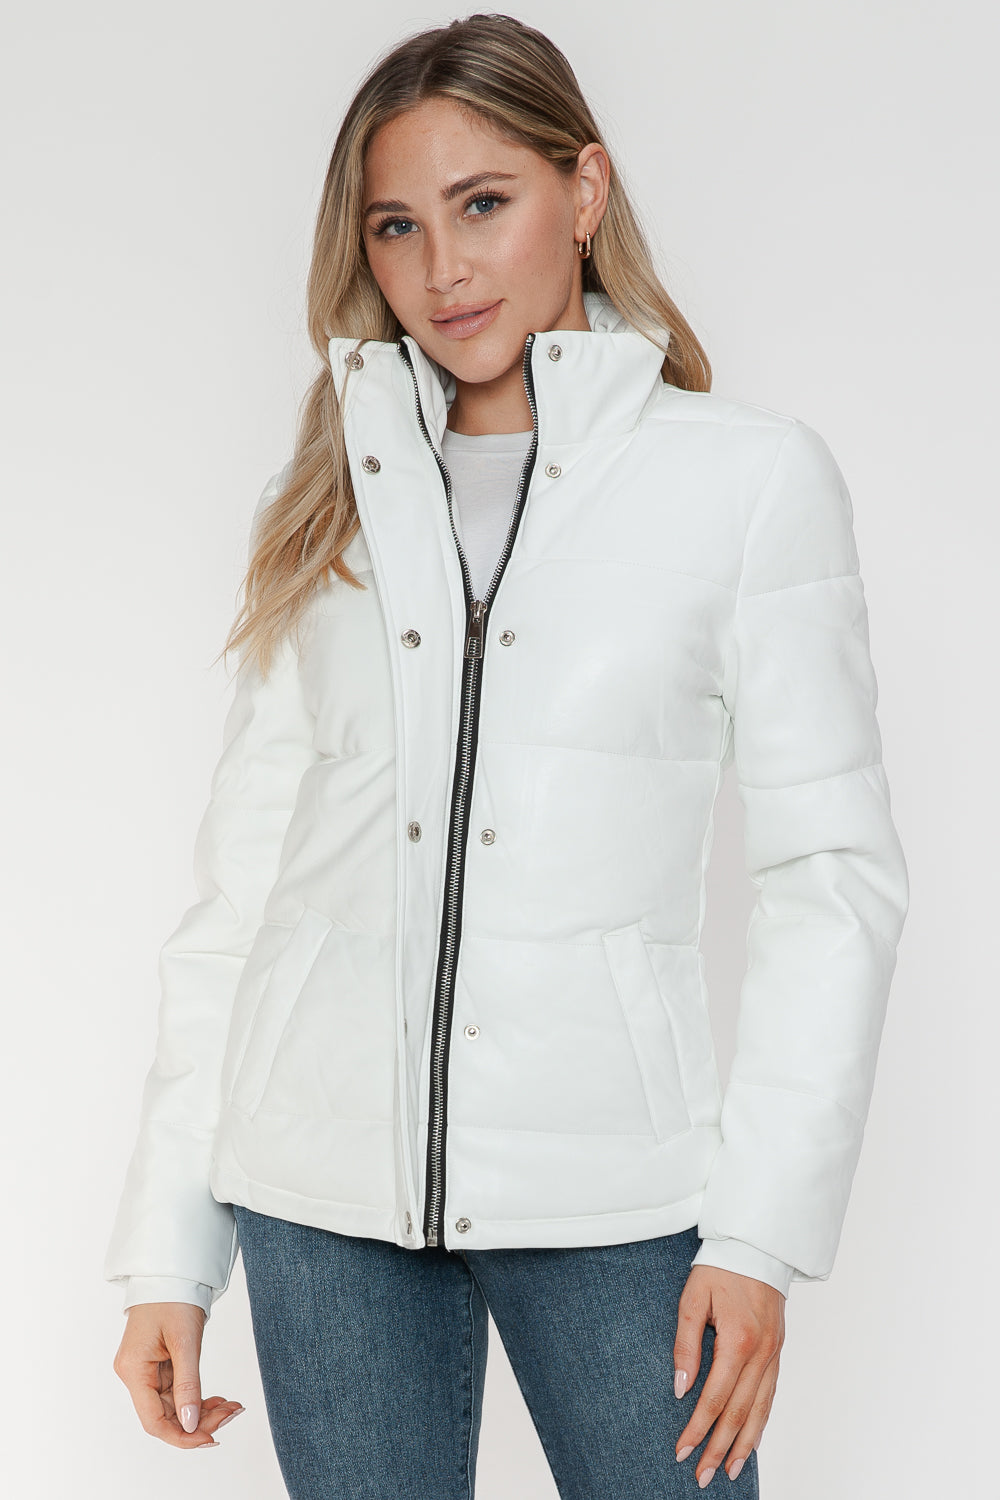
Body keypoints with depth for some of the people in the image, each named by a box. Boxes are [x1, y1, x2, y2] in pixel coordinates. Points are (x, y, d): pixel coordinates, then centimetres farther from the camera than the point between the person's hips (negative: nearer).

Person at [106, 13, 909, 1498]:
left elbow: (835, 869, -2)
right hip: (322, 1185, 3)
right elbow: (241, 873, 9)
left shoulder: (752, 476, -1)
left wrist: (764, 1227, -9)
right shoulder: (331, 497, 9)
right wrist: (167, 1242, 5)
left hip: (608, 1199, -2)